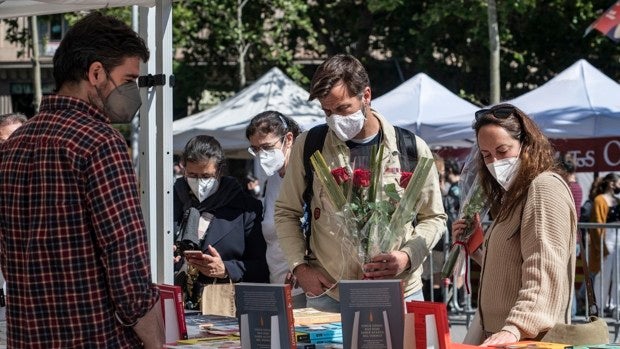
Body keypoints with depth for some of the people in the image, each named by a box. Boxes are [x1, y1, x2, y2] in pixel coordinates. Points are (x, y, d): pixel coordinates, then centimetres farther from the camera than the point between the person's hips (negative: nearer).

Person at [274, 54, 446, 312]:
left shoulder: (412, 149, 1)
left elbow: (434, 218, 9)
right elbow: (286, 213, 12)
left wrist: (408, 257, -9)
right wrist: (300, 267, -2)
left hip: (398, 294, 0)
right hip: (327, 296, 0)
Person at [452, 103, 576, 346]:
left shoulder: (545, 187, -11)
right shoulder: (514, 194, 20)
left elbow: (544, 273, -25)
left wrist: (516, 328, -36)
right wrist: (475, 248, 10)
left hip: (528, 339, -9)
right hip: (492, 335, 9)